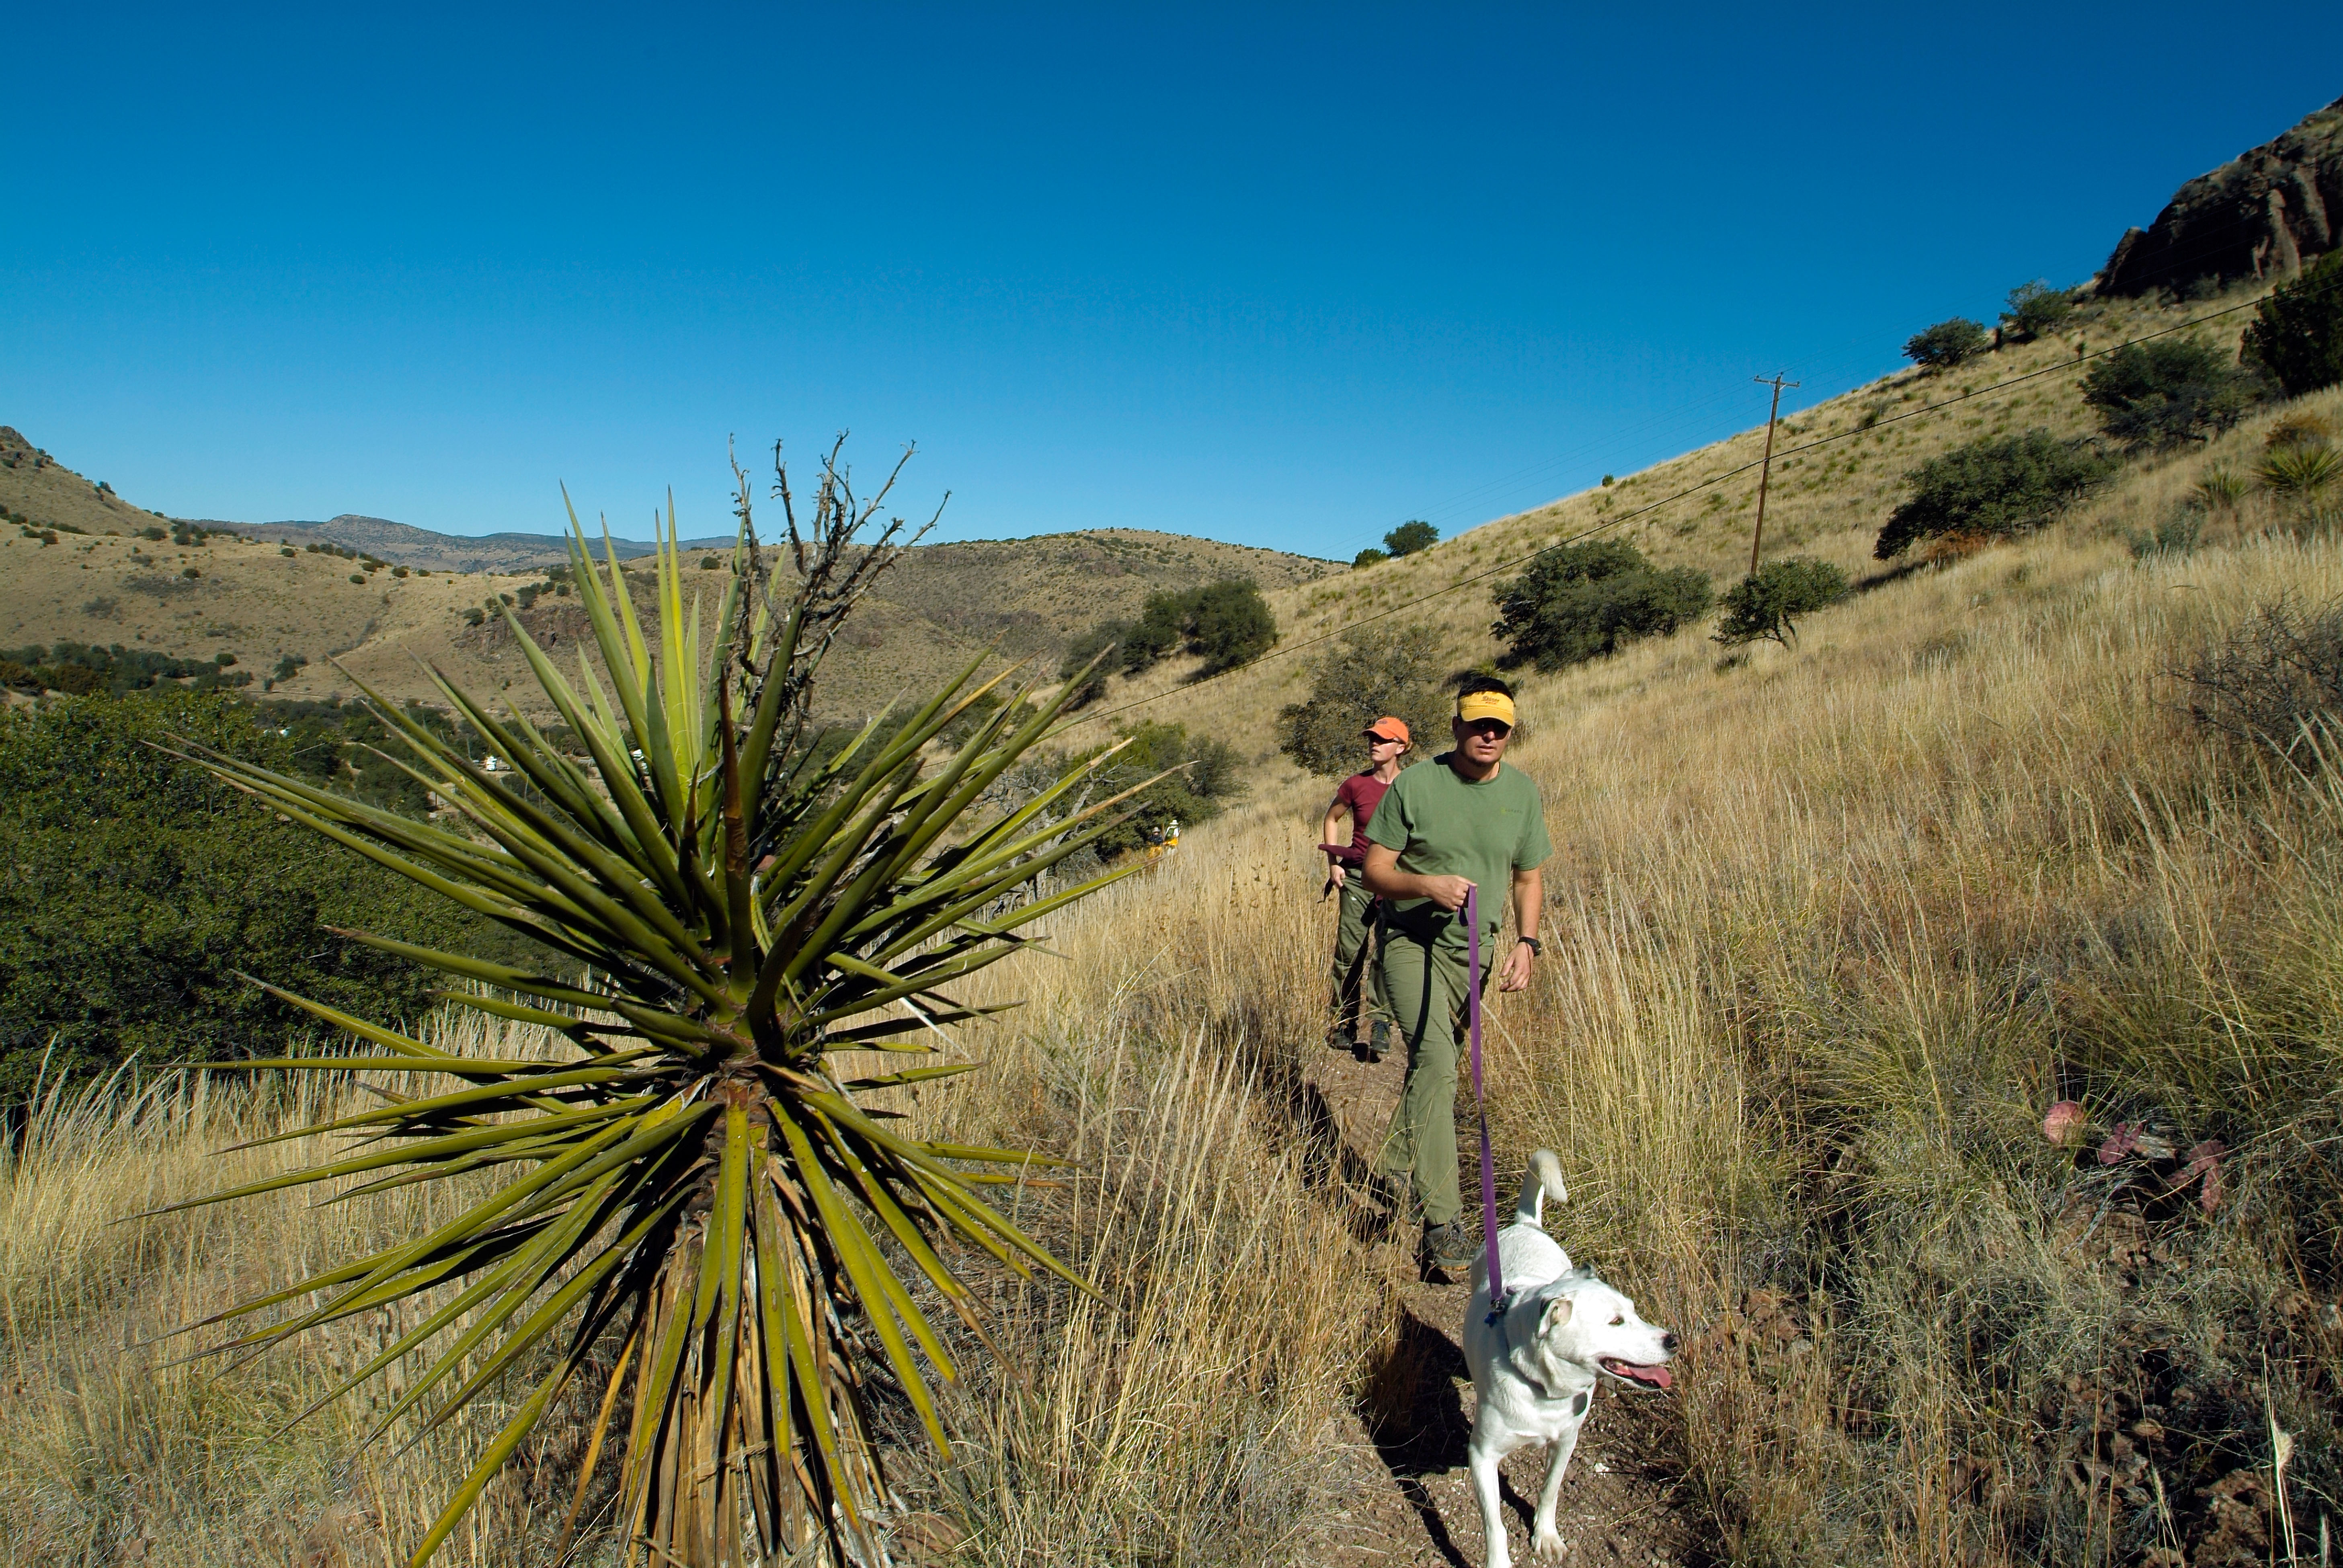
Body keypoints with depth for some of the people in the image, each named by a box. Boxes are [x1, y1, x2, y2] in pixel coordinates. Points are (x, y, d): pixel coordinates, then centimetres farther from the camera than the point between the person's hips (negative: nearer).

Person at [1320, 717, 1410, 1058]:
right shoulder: (1356, 785, 1)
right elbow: (1332, 818, 15)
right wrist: (1333, 863, 6)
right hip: (1357, 877, 1)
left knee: (1385, 950, -11)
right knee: (1349, 951, 4)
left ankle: (1380, 1025, -8)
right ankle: (1343, 1022, 18)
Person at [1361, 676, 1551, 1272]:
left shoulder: (1524, 793, 3)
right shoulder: (1414, 785, -10)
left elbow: (1529, 878, 12)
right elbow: (1375, 870, -6)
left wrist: (1526, 942, -3)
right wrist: (1427, 884, -24)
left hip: (1475, 951, 5)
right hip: (1412, 942, -5)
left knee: (1433, 1062, 16)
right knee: (1436, 1065, -21)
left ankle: (1395, 1169, 40)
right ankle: (1443, 1221, -22)